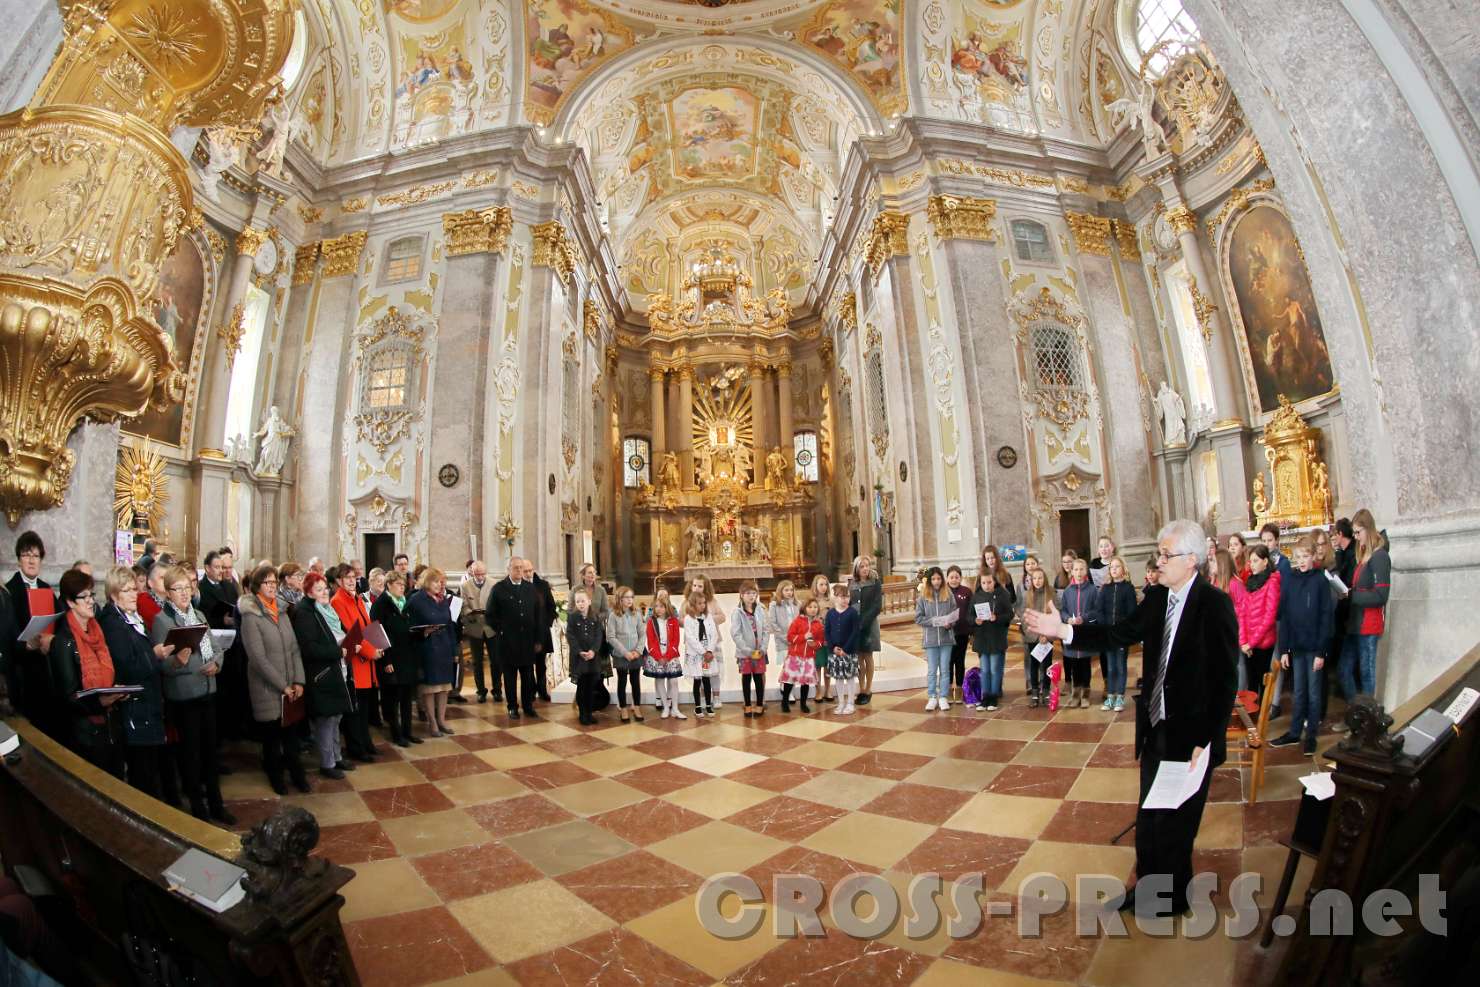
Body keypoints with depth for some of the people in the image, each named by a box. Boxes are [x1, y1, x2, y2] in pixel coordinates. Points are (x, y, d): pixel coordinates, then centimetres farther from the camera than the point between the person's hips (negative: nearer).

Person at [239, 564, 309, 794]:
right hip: (267, 689, -4)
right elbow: (259, 658, -15)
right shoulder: (251, 617, -11)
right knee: (271, 734, 9)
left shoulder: (282, 612, 8)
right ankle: (276, 775, 27)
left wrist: (298, 681, -3)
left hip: (290, 688, 4)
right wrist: (283, 685, -13)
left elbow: (295, 649, 6)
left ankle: (297, 773, 22)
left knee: (289, 731, 10)